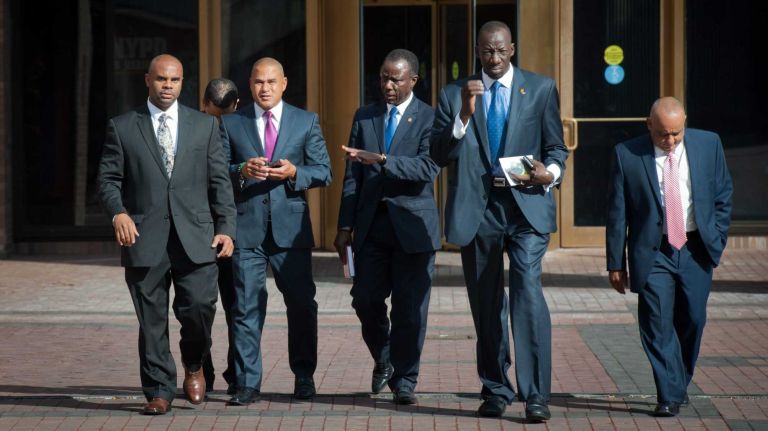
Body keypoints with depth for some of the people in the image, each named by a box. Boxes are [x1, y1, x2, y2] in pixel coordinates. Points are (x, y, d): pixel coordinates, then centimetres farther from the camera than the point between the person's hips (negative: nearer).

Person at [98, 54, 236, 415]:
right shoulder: (122, 128, 9)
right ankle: (158, 391, 10)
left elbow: (219, 181, 11)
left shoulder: (204, 125, 13)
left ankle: (194, 365, 18)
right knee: (151, 319, 0)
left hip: (195, 237, 0)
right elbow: (108, 178, 6)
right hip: (144, 237, 0)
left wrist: (226, 228, 1)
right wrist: (118, 212, -14)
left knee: (199, 306, -11)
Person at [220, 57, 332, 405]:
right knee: (247, 307, -1)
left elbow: (323, 171, 6)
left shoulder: (306, 122, 9)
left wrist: (294, 173, -13)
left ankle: (303, 377, 18)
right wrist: (241, 171, -16)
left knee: (302, 304, 3)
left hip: (291, 227, 0)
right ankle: (248, 383, 3)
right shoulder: (231, 124, 9)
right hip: (246, 229, 0)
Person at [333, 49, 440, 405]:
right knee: (365, 300, 1)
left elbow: (428, 169, -15)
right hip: (372, 225, 3)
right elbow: (352, 176, 11)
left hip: (412, 225, -3)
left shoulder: (430, 118, -1)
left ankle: (404, 380, 12)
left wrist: (381, 160, -25)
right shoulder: (364, 118, 12)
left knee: (410, 308, 0)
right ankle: (383, 361, 26)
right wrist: (345, 226, 6)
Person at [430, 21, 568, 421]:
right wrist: (465, 114, -15)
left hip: (526, 206, -2)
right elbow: (440, 155, -1)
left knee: (527, 291, -18)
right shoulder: (454, 94, 8)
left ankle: (535, 395, -17)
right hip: (478, 208, 2)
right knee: (486, 305, 9)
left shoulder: (541, 88, 8)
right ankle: (495, 390, 21)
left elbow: (556, 147, 11)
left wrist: (550, 172, -11)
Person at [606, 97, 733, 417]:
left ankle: (680, 383, 28)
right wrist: (615, 263, -1)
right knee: (657, 324, -8)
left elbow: (723, 195, 12)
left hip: (696, 249, 2)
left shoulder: (709, 144, 1)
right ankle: (669, 396, -2)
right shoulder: (627, 154, -6)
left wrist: (717, 240, 5)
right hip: (652, 251, -2)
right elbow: (617, 213, -1)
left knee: (692, 320, 7)